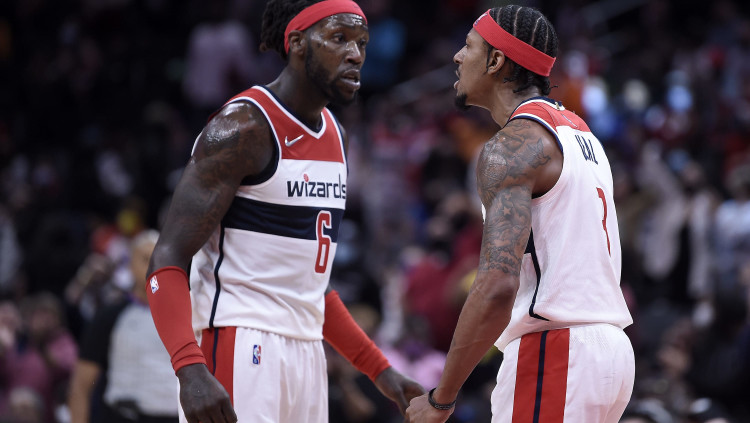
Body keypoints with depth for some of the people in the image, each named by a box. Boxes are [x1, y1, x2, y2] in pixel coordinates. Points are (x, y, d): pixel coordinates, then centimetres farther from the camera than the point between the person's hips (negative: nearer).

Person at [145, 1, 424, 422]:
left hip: (306, 353, 9)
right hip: (237, 351, -9)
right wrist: (191, 370, -32)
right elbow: (168, 263, -17)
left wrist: (379, 369, 19)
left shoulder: (334, 136, 15)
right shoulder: (242, 128, -12)